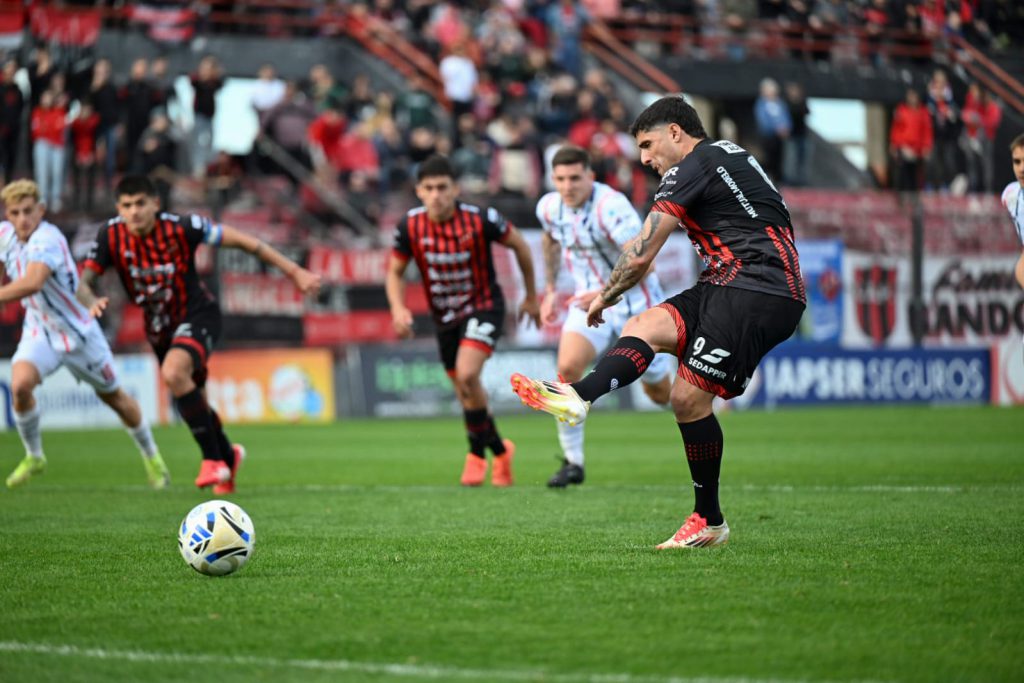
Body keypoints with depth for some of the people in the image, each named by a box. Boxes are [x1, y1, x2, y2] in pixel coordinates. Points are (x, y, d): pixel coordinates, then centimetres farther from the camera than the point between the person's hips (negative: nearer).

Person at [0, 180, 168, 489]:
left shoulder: (47, 240, -31)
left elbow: (32, 283, -49)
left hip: (77, 332, -5)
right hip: (39, 332, 5)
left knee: (114, 398, 13)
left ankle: (151, 457, 37)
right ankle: (34, 457, 0)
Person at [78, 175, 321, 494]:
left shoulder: (180, 228, -23)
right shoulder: (111, 236, -14)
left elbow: (241, 241, -16)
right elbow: (84, 283, -10)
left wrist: (294, 271, -15)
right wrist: (92, 302, -36)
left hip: (197, 315, -5)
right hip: (159, 328, 5)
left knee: (174, 372, -33)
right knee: (191, 399, 18)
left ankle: (213, 459, -20)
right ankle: (228, 456, 48)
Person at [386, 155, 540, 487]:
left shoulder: (480, 219, -21)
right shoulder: (410, 227, -13)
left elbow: (520, 245, -4)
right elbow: (395, 272, 2)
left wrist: (531, 297, 5)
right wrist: (398, 308, -18)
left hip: (484, 307, -4)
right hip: (444, 317, 4)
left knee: (467, 375, -25)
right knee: (465, 392, 11)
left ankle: (478, 453, -5)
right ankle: (500, 450, 36)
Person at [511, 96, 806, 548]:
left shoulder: (692, 168, -4)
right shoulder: (731, 155, 25)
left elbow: (640, 256, -3)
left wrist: (605, 296, 15)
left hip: (757, 292, -9)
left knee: (689, 397, -14)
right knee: (644, 328, -9)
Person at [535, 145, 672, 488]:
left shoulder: (611, 207, -26)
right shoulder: (549, 207, -6)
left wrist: (606, 292, -36)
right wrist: (551, 289, 18)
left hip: (636, 304, -4)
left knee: (660, 393, 7)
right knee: (567, 369, -20)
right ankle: (573, 462, -11)